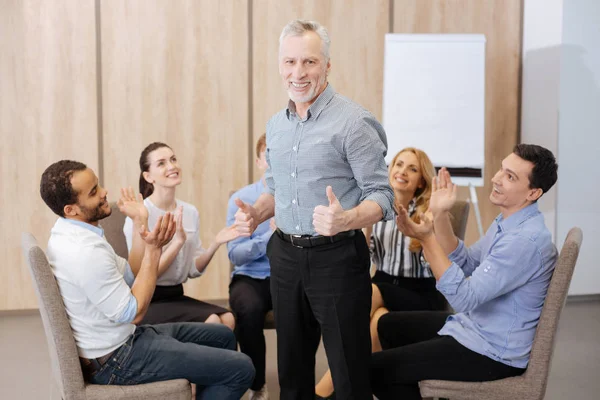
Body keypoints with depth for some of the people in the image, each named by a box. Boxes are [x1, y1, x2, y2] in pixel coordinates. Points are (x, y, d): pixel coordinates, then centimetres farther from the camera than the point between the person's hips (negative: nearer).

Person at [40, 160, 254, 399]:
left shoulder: (71, 232, 2)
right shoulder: (85, 252, -29)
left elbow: (132, 278, 6)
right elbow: (134, 313, -21)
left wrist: (139, 223, 0)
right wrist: (153, 249, -21)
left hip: (118, 340, 10)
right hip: (116, 359, -10)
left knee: (222, 336, 19)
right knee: (240, 369, -9)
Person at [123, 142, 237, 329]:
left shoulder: (190, 212, 6)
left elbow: (193, 270, 8)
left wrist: (215, 244, -8)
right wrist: (177, 242, -23)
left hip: (176, 296, 6)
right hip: (148, 301, -6)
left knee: (228, 319, -20)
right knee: (212, 322, -25)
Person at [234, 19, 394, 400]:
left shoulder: (353, 121, -14)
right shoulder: (276, 124, 9)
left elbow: (381, 195, -15)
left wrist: (346, 220, -34)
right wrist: (256, 213, 0)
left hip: (337, 258, -6)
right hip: (285, 256, 7)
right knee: (292, 366, 19)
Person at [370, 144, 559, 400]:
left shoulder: (526, 239, -28)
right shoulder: (509, 221, 4)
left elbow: (464, 298, -30)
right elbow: (466, 265, 8)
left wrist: (426, 239, -34)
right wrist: (440, 216, -3)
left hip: (492, 352, -10)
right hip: (476, 326, 10)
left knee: (376, 368, -11)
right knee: (389, 325, 20)